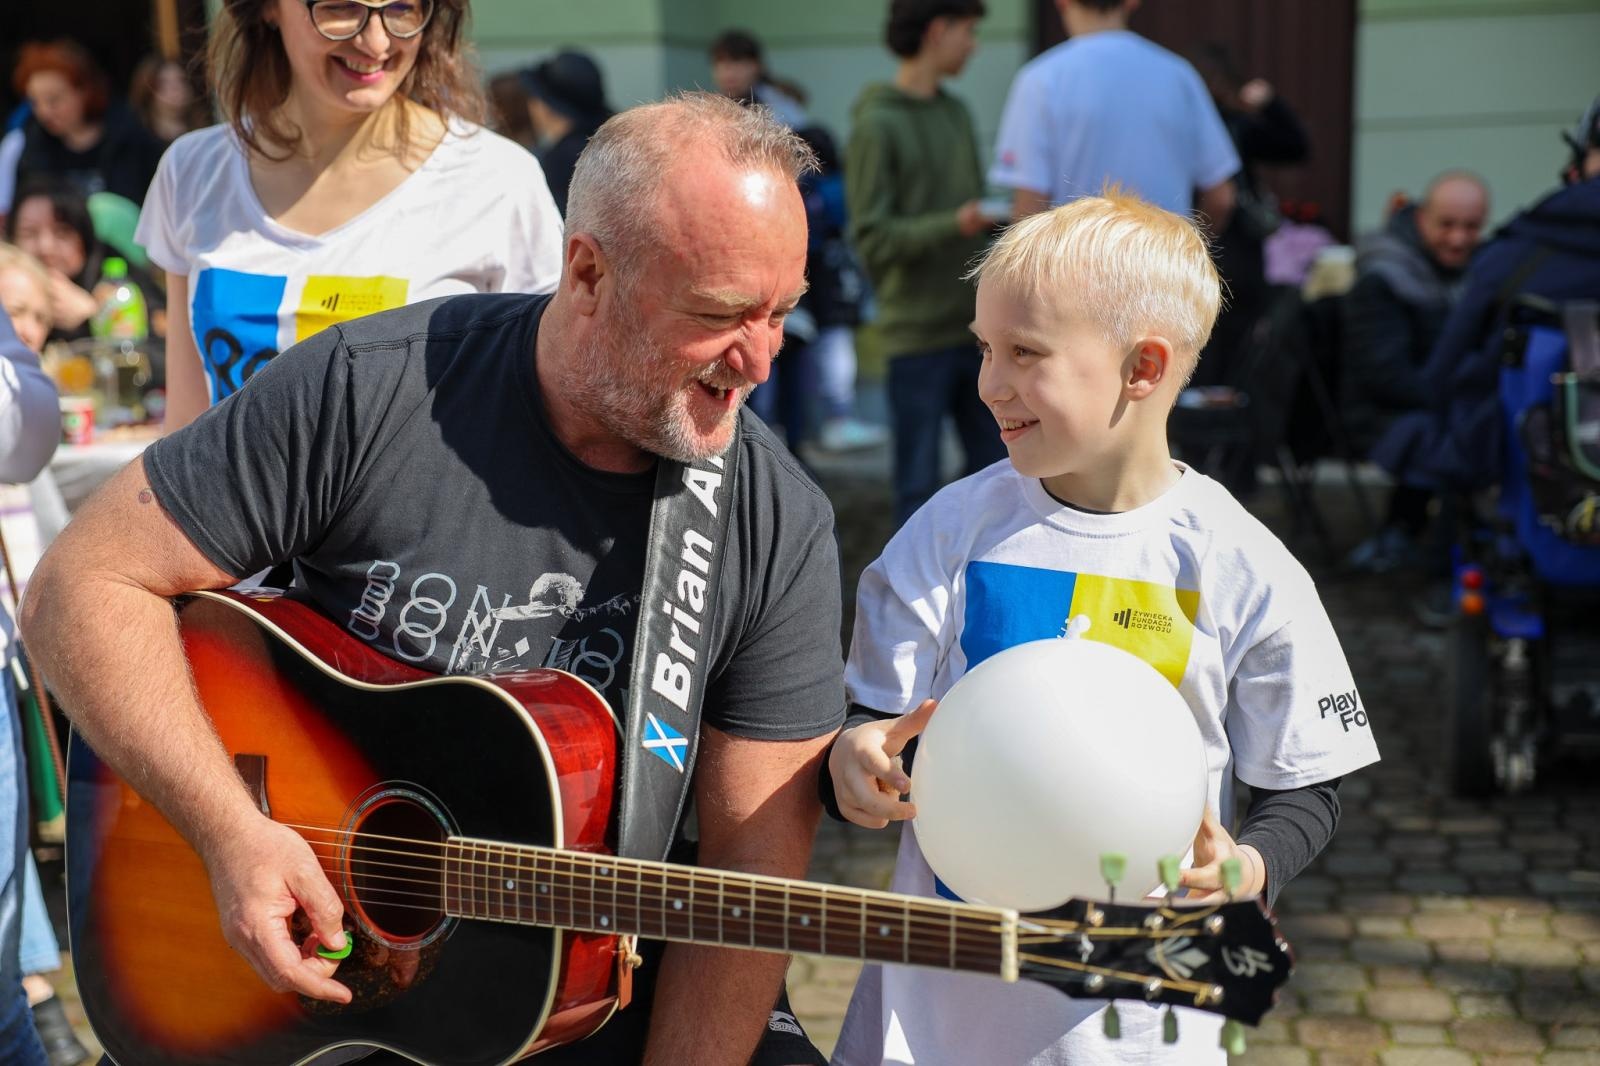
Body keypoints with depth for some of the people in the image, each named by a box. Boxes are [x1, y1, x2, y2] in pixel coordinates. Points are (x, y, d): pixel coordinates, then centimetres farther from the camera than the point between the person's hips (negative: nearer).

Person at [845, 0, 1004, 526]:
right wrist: (952, 226, -24)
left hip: (975, 327, 7)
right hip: (917, 332, -6)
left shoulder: (957, 112, 12)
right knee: (920, 483, 1)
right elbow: (872, 237, -14)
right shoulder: (877, 125, -9)